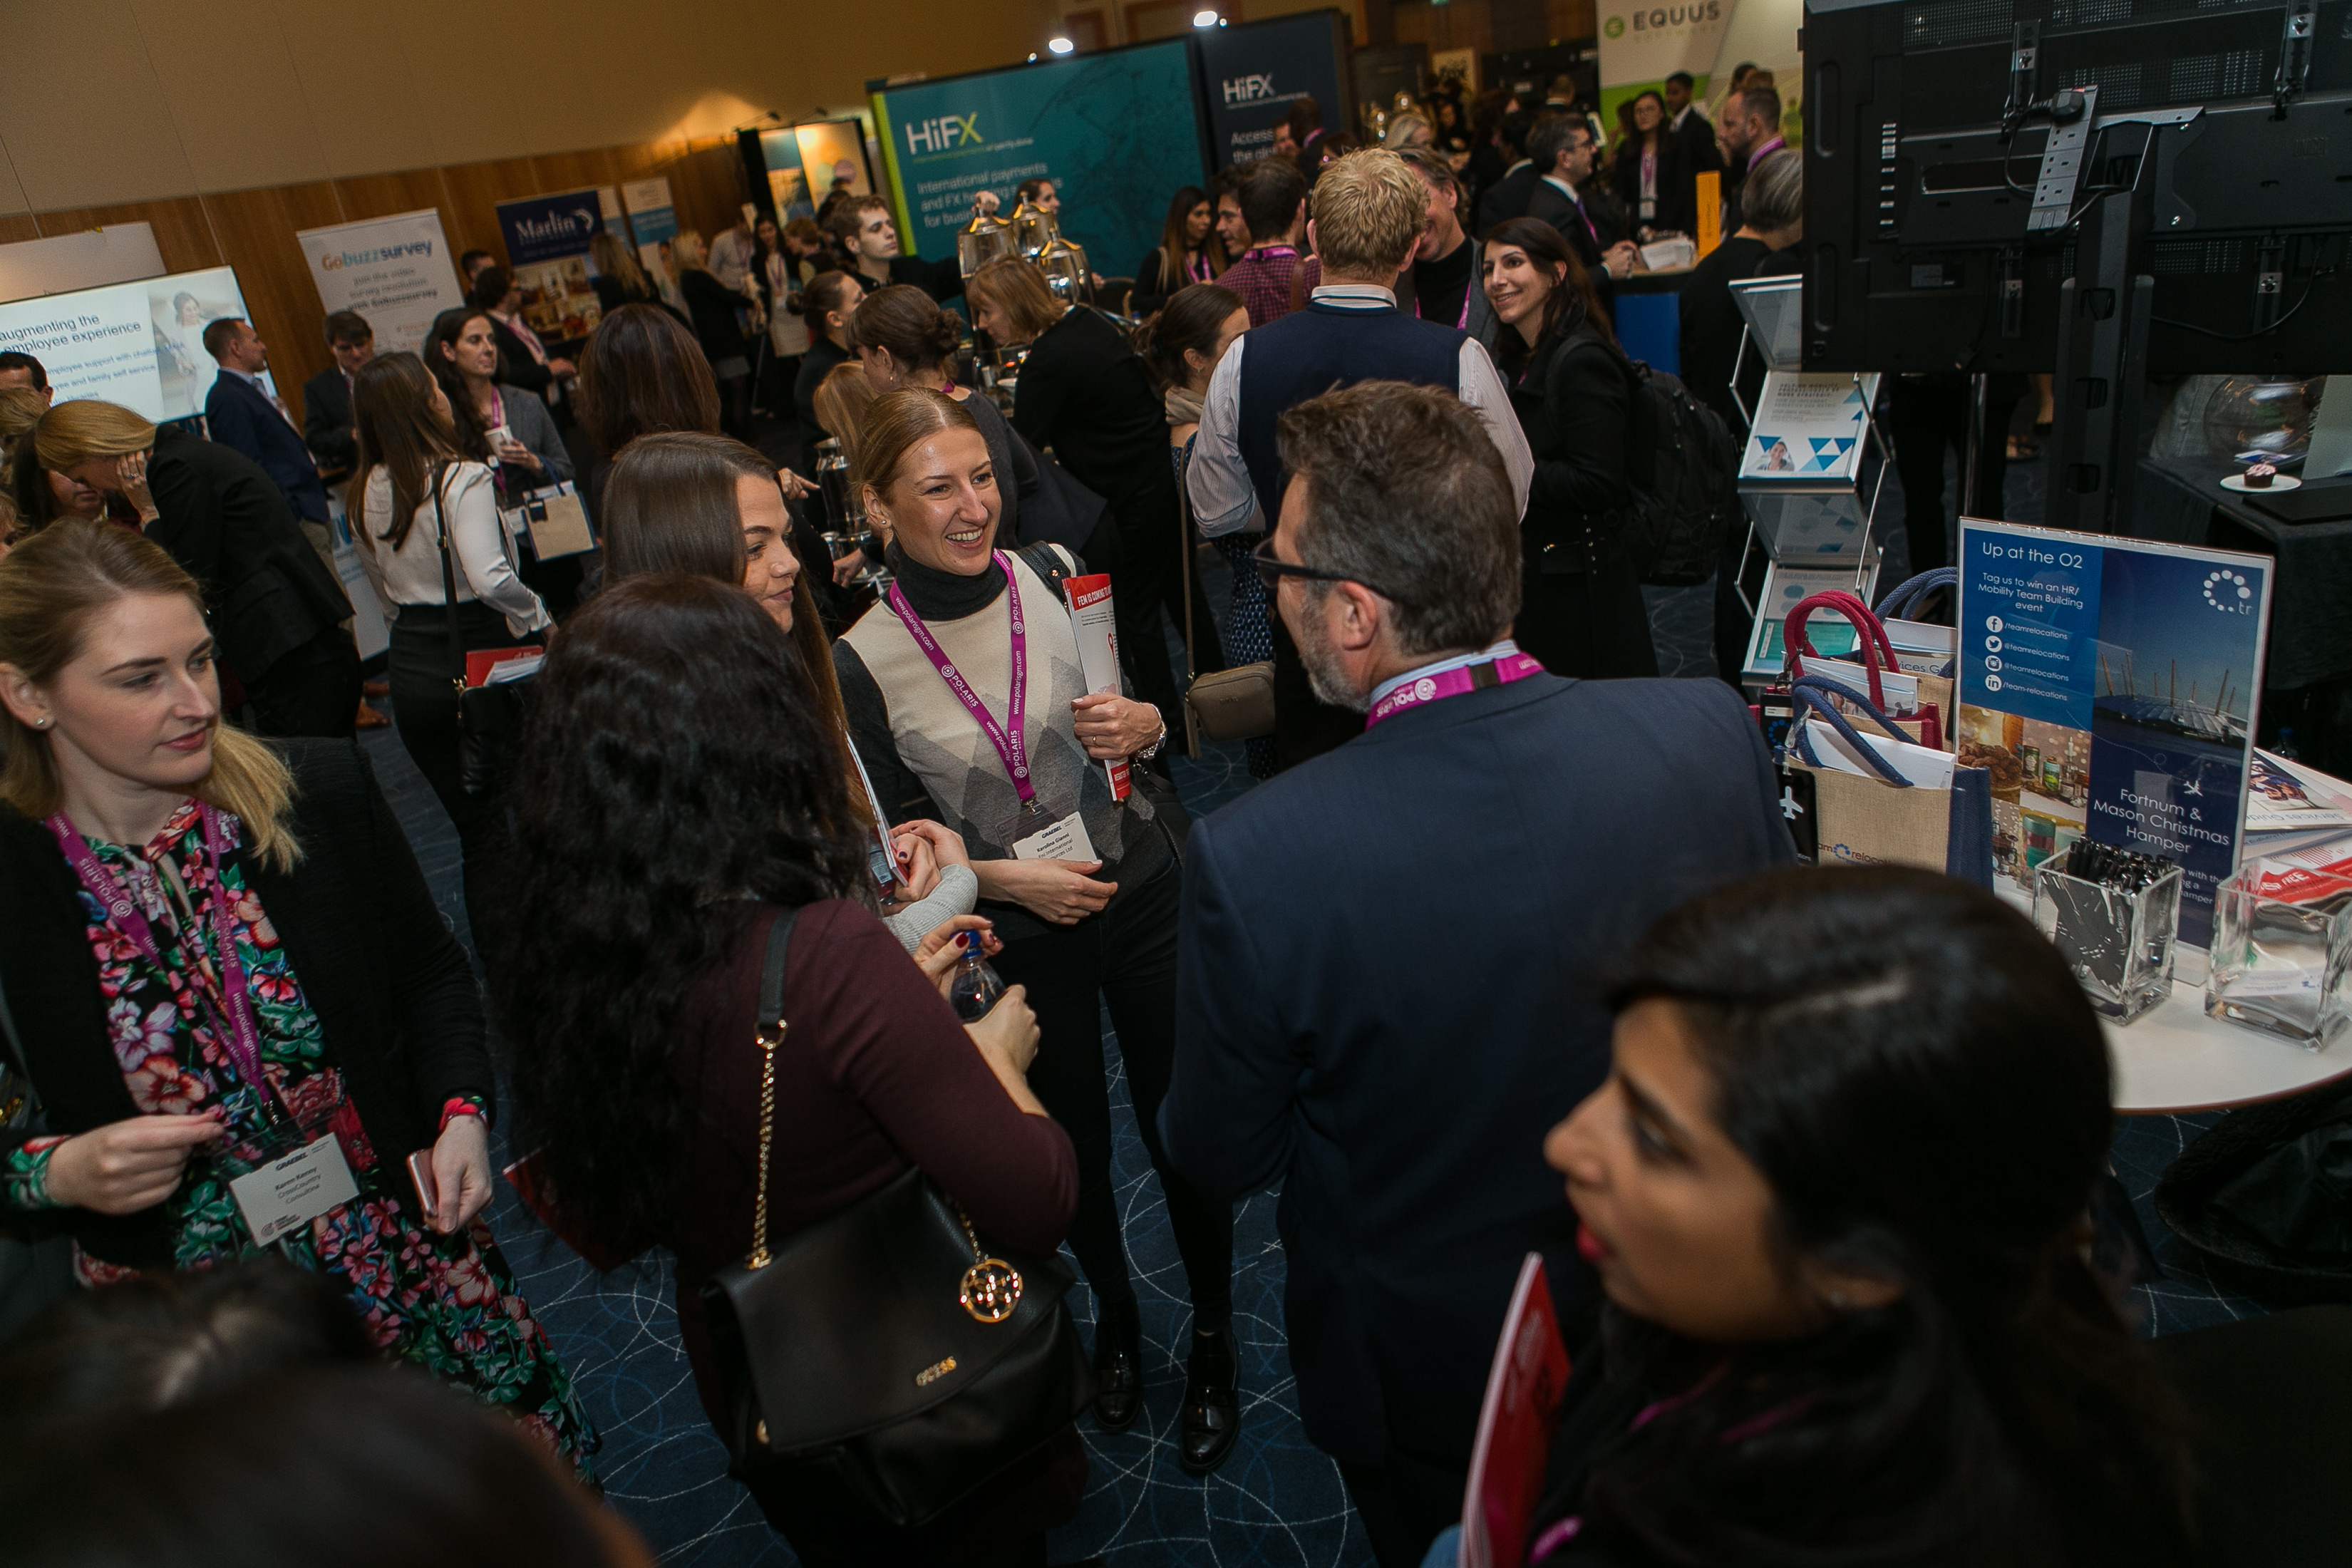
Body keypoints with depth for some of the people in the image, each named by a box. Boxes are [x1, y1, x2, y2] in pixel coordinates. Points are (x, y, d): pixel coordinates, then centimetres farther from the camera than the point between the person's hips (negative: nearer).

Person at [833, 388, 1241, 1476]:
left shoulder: (1058, 575, -7)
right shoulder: (862, 664, -12)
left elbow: (1162, 704, 5)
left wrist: (1146, 724, -17)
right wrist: (1002, 877, -19)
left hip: (1150, 895, 1)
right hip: (1017, 938, -1)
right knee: (1072, 1149, 17)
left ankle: (1213, 1334, 38)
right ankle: (1114, 1314, 49)